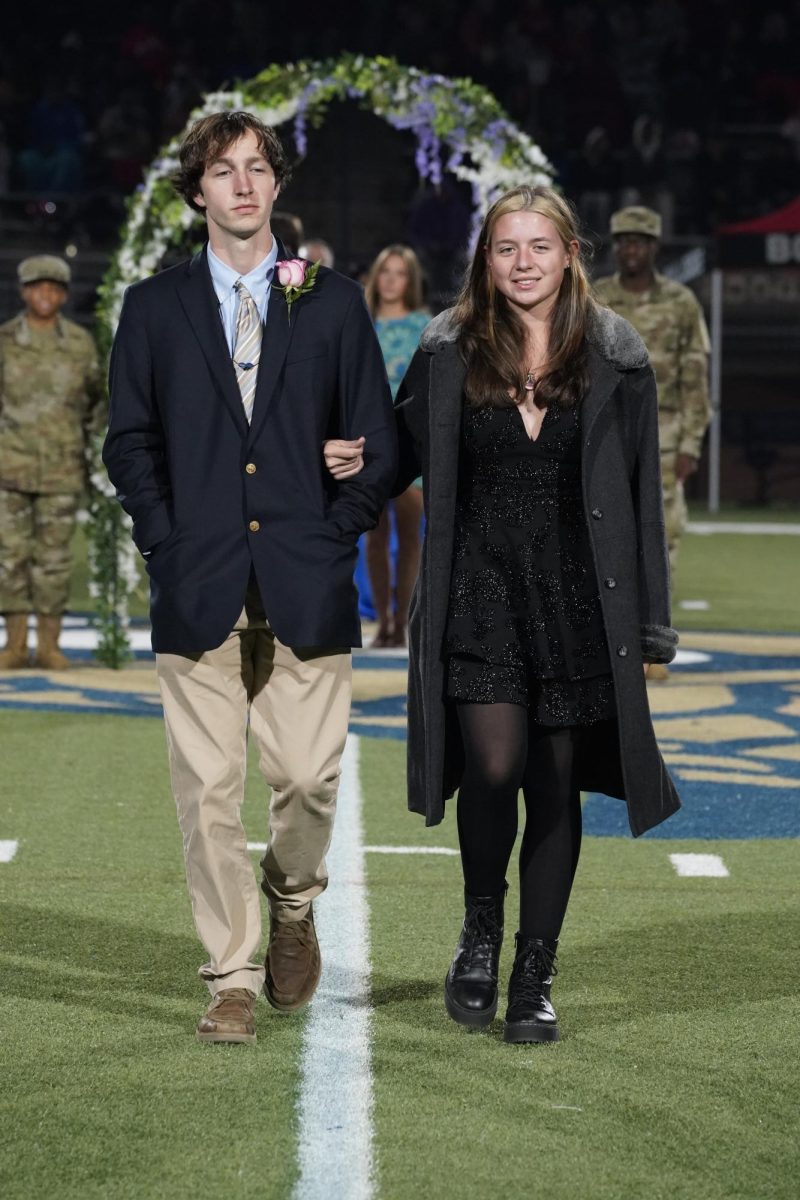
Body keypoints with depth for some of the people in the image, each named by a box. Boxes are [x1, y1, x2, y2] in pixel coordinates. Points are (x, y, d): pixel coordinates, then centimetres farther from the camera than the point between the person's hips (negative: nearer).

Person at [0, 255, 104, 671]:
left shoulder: (80, 343, 3)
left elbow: (97, 401, 13)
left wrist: (96, 455, 8)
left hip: (62, 469, 0)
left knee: (54, 556, 2)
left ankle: (49, 645, 9)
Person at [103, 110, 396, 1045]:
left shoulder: (333, 302, 8)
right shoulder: (154, 308, 9)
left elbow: (376, 443, 8)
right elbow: (129, 442, 9)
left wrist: (333, 540, -1)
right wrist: (167, 545, -2)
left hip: (306, 586, 0)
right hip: (199, 588, 0)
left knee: (307, 775, -2)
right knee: (208, 790, -2)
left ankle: (292, 909, 29)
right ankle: (231, 980, 8)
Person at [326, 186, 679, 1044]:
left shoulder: (615, 359, 2)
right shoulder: (448, 352, 3)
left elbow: (641, 494, 3)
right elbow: (407, 449, 14)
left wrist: (650, 622, 1)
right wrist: (352, 463, -10)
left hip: (578, 601, 1)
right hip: (480, 595, 0)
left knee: (554, 786, 5)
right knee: (494, 766, -13)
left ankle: (535, 976, 17)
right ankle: (480, 928, 14)